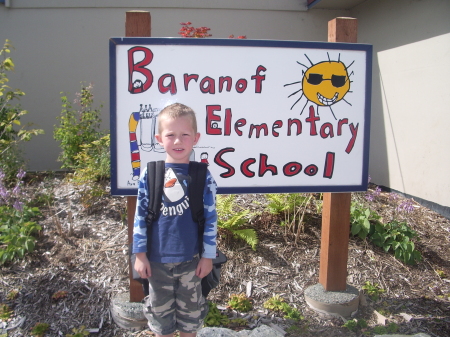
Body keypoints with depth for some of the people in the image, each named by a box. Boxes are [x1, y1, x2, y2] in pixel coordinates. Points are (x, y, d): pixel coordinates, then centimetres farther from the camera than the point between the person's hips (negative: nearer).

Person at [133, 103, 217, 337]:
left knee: (190, 311, 18)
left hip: (190, 260, 0)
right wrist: (140, 254, -1)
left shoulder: (202, 176, -8)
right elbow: (140, 215, -1)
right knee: (160, 310, 19)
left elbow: (210, 219, -4)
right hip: (157, 259, 1)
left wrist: (208, 256, -3)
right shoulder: (149, 174, -7)